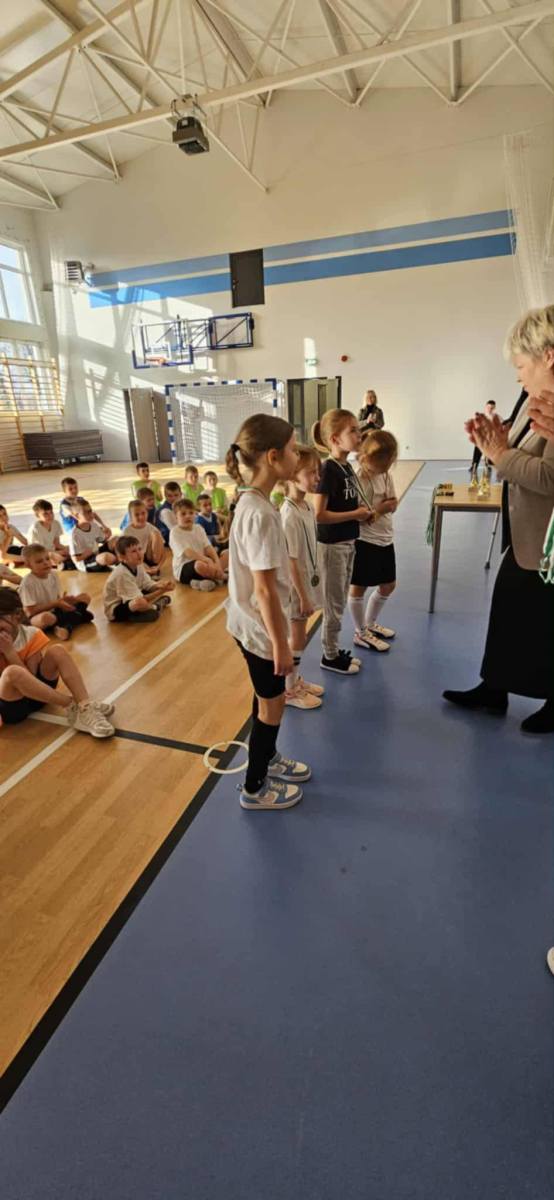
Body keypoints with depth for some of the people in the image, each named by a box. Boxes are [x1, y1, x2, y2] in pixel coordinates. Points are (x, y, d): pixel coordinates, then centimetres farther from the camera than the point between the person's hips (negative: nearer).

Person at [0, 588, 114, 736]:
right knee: (13, 672, -36)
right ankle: (71, 706, -29)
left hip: (34, 696, 3)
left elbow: (30, 675, -13)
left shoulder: (31, 634, -6)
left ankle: (85, 708, -36)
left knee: (57, 651, -21)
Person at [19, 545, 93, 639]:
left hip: (56, 611, 7)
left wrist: (63, 600, -17)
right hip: (37, 617, -7)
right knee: (46, 618, -44)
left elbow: (58, 598, 7)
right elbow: (31, 610, -21)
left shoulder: (54, 574, 0)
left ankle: (67, 626, -20)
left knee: (85, 596, -1)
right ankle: (77, 618, -16)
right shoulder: (27, 583, -20)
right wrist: (55, 604, -22)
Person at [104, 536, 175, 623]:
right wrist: (161, 591, -35)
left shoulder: (138, 566, -6)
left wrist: (160, 586, -26)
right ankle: (156, 606, -10)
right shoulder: (121, 574, -31)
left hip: (130, 600, 8)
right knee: (141, 603, -40)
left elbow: (148, 585, -4)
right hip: (115, 610, -8)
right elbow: (140, 600, -32)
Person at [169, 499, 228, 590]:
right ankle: (221, 576, -11)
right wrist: (208, 560, -33)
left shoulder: (199, 528, 9)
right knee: (200, 565, -39)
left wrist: (217, 562, -21)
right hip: (183, 569, -7)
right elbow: (187, 552, -22)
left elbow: (208, 547, -2)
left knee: (226, 554, -2)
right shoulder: (175, 532, -11)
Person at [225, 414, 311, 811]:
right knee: (271, 704, 10)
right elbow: (264, 589, -25)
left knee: (268, 698, 24)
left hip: (253, 623, 9)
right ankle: (255, 789, 30)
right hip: (260, 628, -9)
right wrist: (281, 643, -18)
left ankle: (268, 759, 47)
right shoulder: (261, 514, -27)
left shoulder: (252, 502, 3)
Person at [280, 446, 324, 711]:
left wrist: (309, 589, 16)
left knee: (299, 635, 20)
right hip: (296, 586, -8)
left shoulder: (307, 506, 2)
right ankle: (288, 690, 24)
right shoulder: (290, 516, -25)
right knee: (297, 637, 6)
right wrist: (302, 596, -18)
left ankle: (295, 680, 37)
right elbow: (291, 561, -22)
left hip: (307, 581, 8)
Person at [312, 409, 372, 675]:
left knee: (340, 602, 17)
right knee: (334, 604, 4)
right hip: (333, 545, -9)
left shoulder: (346, 466, 7)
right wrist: (355, 514, -16)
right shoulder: (329, 470, -19)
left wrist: (362, 511, 0)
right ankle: (329, 656, 20)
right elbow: (319, 514, -24)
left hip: (347, 542, 9)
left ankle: (334, 650, 31)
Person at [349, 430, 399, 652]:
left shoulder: (386, 474, 5)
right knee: (358, 588, 7)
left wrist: (391, 504, -7)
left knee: (388, 585, 18)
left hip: (385, 539, 9)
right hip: (364, 541, -9)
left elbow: (392, 503, 12)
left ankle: (370, 624, 38)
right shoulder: (358, 479, -20)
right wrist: (378, 510, -22)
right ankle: (361, 634, 23)